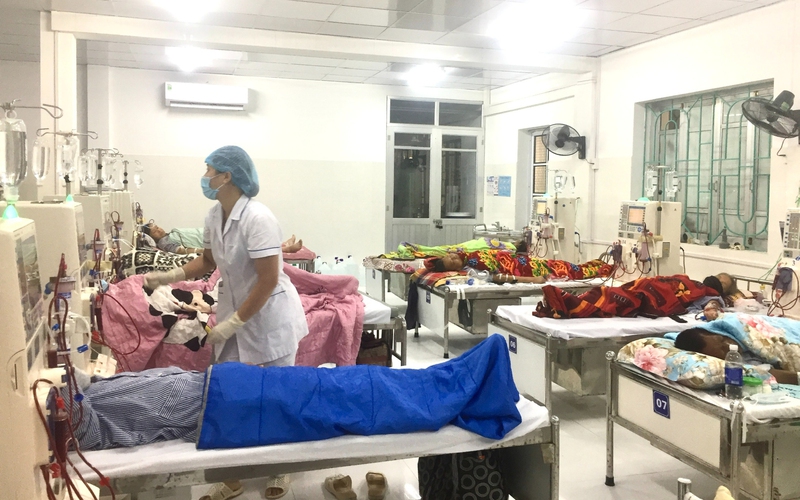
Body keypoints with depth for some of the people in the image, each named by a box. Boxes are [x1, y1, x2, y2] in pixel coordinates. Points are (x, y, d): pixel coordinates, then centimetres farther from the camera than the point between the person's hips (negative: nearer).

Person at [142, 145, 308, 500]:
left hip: (270, 319, -7)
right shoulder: (214, 216, 1)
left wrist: (231, 324, -21)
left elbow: (268, 281, -25)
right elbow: (208, 262, 17)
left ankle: (278, 472, 28)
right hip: (235, 315, 8)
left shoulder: (257, 218, -25)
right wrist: (169, 276, 3)